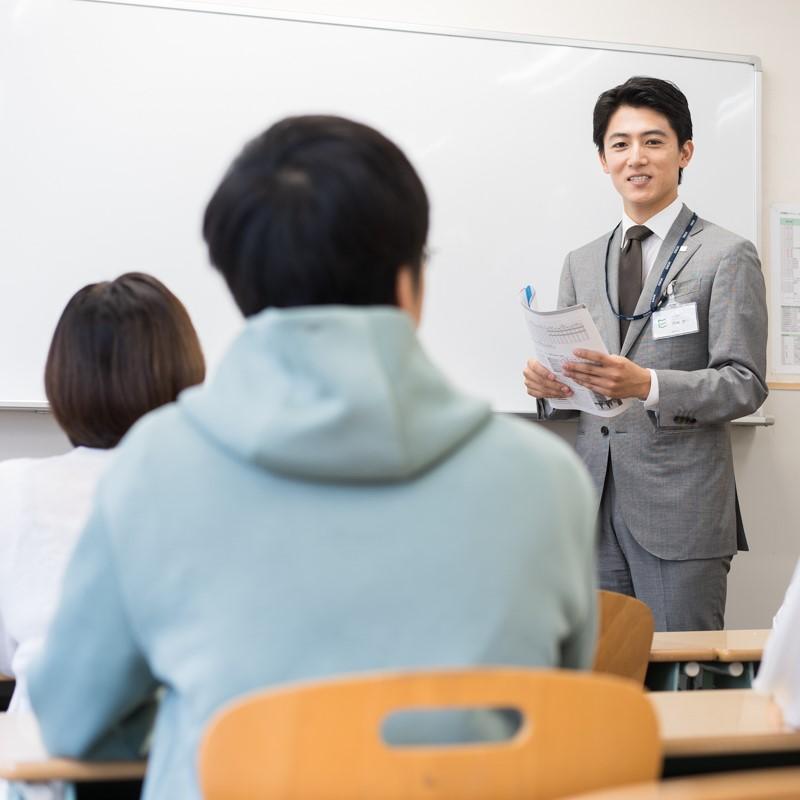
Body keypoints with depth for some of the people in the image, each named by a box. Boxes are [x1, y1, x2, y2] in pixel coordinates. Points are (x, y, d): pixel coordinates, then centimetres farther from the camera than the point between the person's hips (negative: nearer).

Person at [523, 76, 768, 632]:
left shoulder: (727, 256, -1)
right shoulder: (581, 264, 16)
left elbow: (745, 384, -8)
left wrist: (648, 384, -22)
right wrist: (547, 383, -6)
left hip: (681, 509, -4)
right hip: (595, 504, 5)